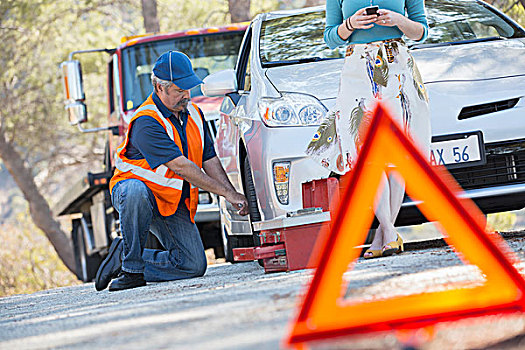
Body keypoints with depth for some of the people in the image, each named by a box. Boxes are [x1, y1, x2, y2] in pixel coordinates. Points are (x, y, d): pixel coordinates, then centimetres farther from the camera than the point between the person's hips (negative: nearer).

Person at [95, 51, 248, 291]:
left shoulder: (193, 114, 4)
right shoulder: (146, 122, -23)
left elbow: (209, 160, 9)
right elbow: (180, 167, -28)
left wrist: (233, 194, -6)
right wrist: (226, 193, -27)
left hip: (174, 204, 6)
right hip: (138, 188, -6)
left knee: (195, 265, -10)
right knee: (136, 191, -44)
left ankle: (124, 257, 8)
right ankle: (132, 269, -29)